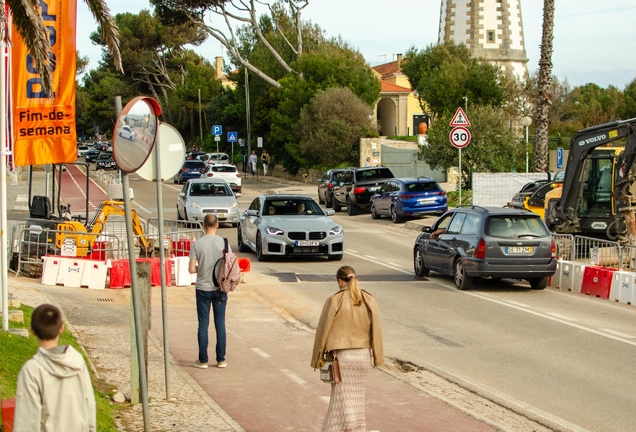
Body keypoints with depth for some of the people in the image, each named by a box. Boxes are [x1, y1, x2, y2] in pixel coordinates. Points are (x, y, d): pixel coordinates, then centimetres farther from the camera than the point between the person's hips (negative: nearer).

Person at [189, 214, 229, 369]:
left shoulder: (197, 244, -9)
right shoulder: (224, 243, -6)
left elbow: (191, 269, -10)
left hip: (202, 289, -1)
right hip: (220, 289, 1)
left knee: (203, 325, 5)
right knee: (220, 324, 9)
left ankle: (203, 360, 8)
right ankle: (221, 359, 12)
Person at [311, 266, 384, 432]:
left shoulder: (334, 301, -10)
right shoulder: (369, 300, 0)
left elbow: (323, 331, -6)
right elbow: (377, 330, 2)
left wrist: (317, 359, 2)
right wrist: (377, 357, 9)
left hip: (342, 356, -4)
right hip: (364, 356, 4)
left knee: (343, 399, 1)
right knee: (357, 396, 15)